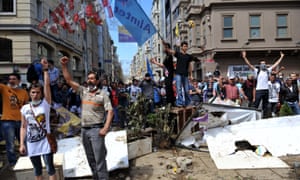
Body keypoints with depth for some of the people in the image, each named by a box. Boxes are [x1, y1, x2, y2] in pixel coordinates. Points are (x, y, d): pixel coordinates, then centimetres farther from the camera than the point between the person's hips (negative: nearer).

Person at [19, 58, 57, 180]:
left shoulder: (45, 103, -5)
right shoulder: (25, 108, 2)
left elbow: (47, 85, -15)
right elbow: (23, 127, 5)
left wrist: (45, 70, -19)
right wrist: (22, 144, 2)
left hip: (45, 142, -3)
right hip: (31, 144, 3)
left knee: (50, 169, 3)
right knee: (37, 170, 15)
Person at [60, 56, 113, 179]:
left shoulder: (103, 94, -4)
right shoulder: (83, 91, 7)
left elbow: (110, 111, -9)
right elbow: (69, 80, 4)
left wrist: (105, 128, -18)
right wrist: (64, 66, -7)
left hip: (96, 129, -5)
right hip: (84, 130, 5)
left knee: (99, 159, -2)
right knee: (91, 159, 14)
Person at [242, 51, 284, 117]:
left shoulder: (268, 71, 11)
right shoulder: (257, 71, 3)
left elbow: (276, 64, 12)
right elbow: (249, 64, -5)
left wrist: (281, 57, 10)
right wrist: (244, 57, -14)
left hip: (266, 90, 3)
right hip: (258, 90, -3)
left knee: (265, 105, 10)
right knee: (256, 105, -3)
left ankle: (265, 116, 18)